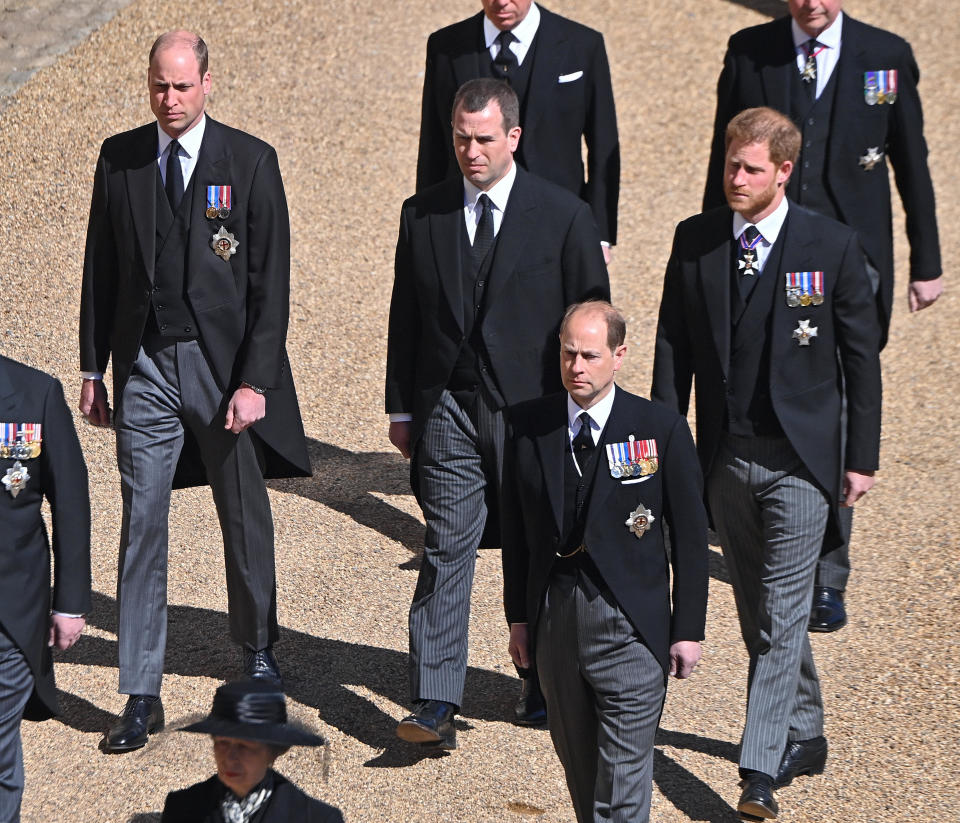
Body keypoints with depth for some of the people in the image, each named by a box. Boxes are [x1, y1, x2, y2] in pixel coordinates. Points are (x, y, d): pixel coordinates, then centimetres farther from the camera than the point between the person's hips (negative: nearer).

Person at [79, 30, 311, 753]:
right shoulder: (119, 159, 4)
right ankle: (142, 697, 5)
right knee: (142, 529, 0)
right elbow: (100, 268, 10)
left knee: (247, 522, 10)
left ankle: (259, 654, 33)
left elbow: (270, 280, -6)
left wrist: (255, 381, -13)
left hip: (226, 367, -1)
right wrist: (93, 369, 6)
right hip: (145, 368, 2)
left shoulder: (251, 162, -4)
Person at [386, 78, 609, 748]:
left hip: (534, 410, -1)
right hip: (447, 409, 1)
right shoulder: (424, 215, 6)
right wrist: (401, 409, 7)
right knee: (446, 549, -6)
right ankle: (436, 707, -7)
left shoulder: (564, 216, -2)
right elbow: (406, 317, 10)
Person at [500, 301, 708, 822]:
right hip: (553, 617, 4)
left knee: (623, 779, -3)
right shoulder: (529, 424, 2)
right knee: (576, 761, 14)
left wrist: (688, 629, -3)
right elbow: (515, 529, 9)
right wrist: (518, 615, 8)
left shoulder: (661, 430, -6)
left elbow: (690, 536, -2)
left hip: (629, 623, -3)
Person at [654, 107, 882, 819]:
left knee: (782, 616, -8)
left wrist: (862, 458, -3)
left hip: (801, 459, -4)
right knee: (759, 616, 14)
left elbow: (861, 355, -2)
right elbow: (673, 348, 7)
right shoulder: (694, 242, 2)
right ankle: (805, 737, 32)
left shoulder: (834, 246, -6)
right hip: (726, 459, 4)